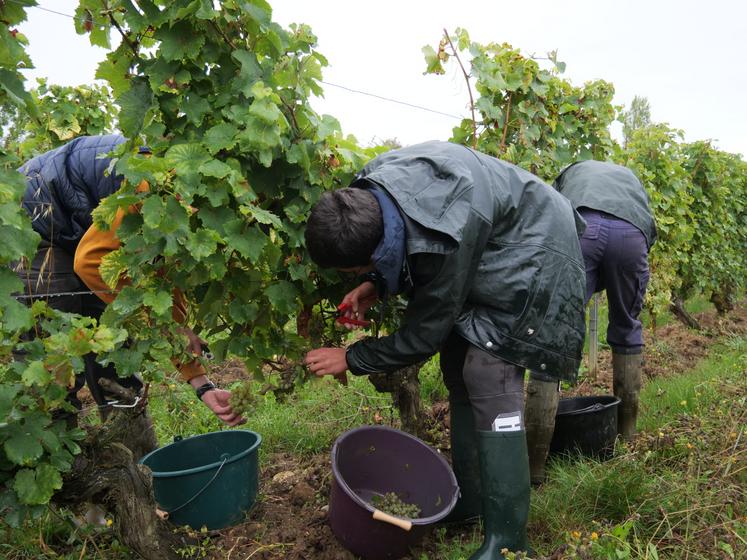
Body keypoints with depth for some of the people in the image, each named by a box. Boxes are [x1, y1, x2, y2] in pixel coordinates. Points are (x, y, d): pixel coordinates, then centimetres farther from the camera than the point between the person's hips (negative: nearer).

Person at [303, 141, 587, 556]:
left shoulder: (444, 241, -40)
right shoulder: (369, 189, -17)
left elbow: (424, 335, -25)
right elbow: (397, 249, 6)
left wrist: (351, 359, -15)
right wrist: (375, 285, -10)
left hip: (529, 254, -9)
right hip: (486, 247, 9)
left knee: (489, 379, -20)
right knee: (459, 370, 9)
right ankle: (468, 499, 23)